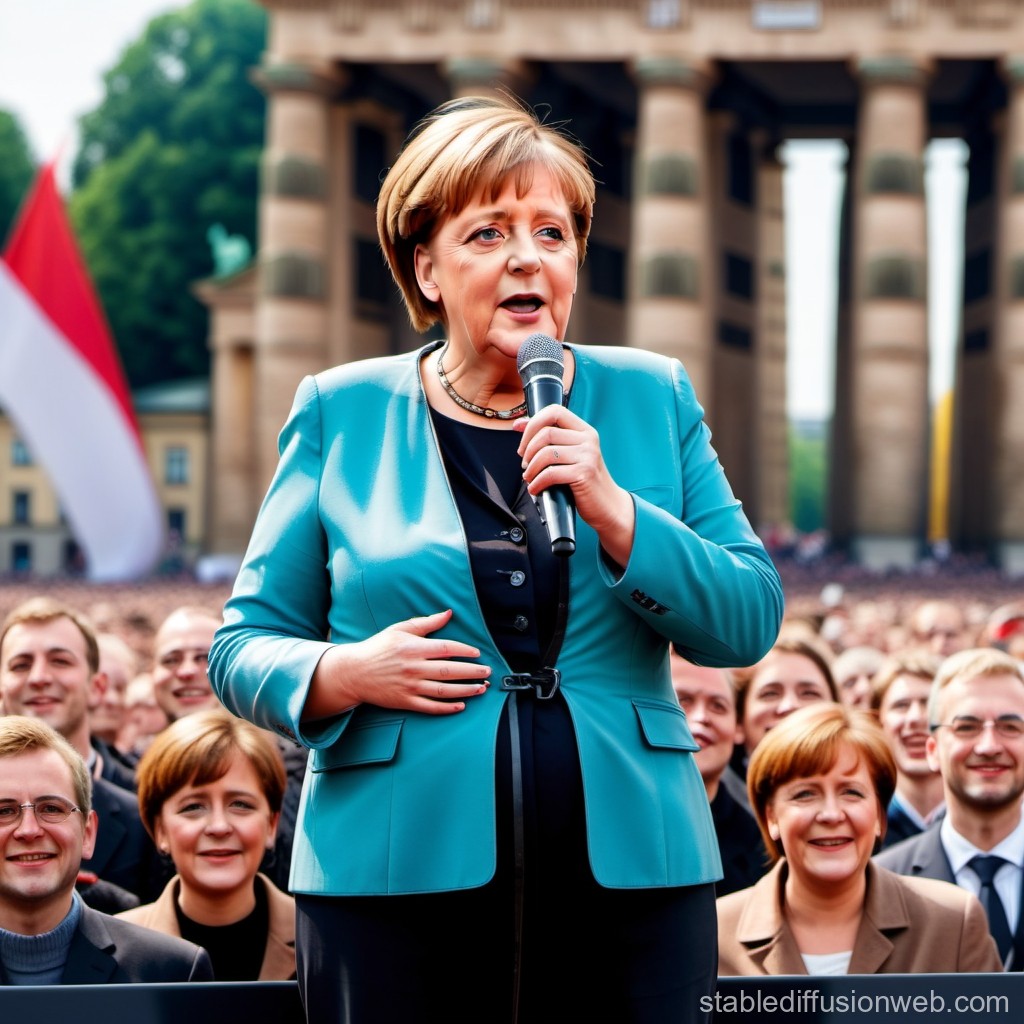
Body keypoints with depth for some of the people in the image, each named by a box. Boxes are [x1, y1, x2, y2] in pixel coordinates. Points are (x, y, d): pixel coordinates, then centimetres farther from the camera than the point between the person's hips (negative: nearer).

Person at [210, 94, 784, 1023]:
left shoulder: (653, 399, 9)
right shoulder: (341, 414, 6)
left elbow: (752, 622, 2)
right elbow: (243, 648, 8)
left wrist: (613, 510, -11)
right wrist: (341, 675, -12)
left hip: (631, 868, 1)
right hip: (396, 875, -1)